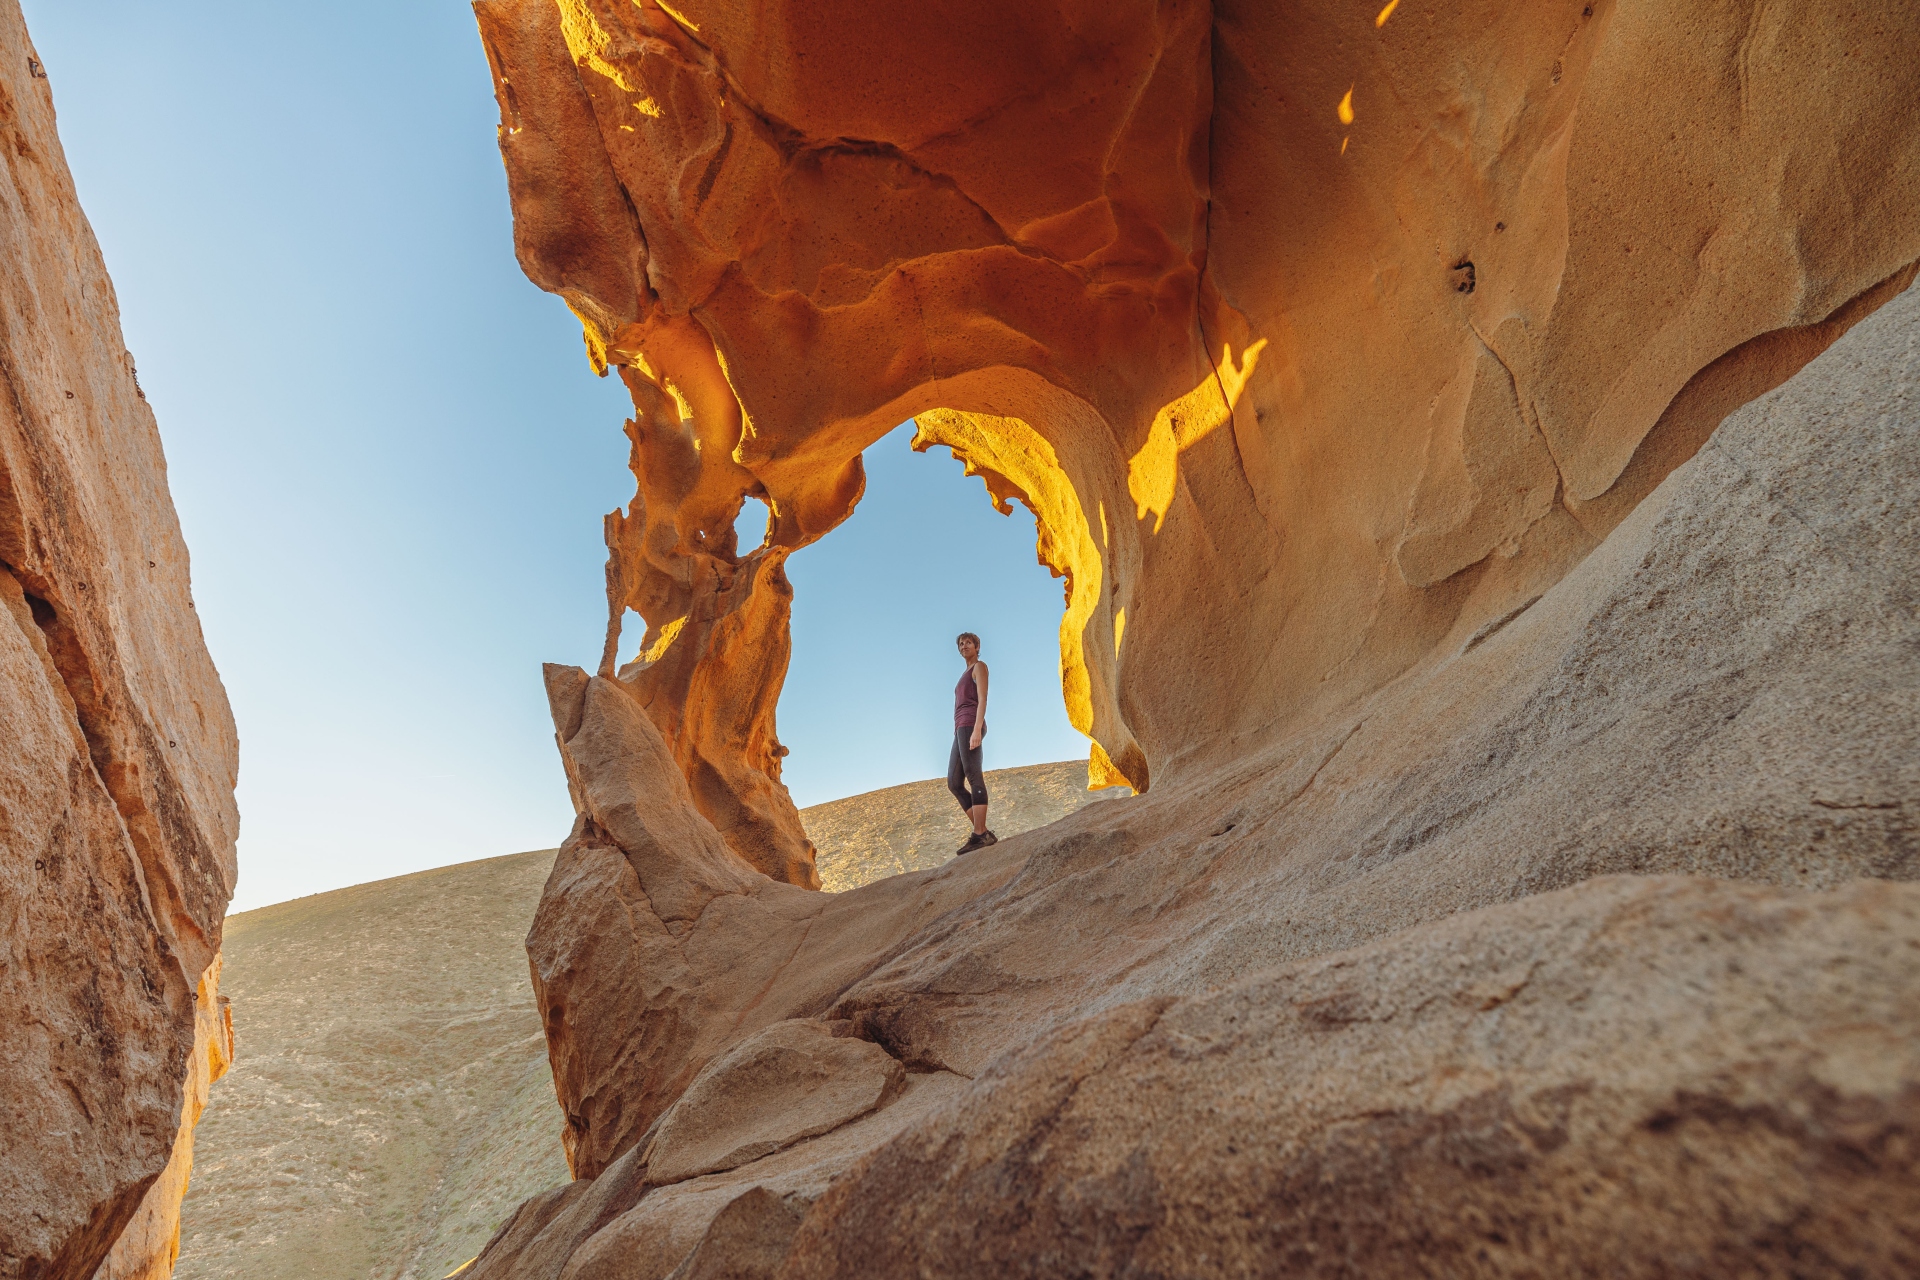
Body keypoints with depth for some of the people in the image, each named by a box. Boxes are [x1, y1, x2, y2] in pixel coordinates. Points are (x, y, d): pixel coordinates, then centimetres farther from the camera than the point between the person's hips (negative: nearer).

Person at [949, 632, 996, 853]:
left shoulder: (979, 667, 6)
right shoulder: (966, 674, 32)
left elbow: (983, 699, -7)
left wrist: (977, 729, -20)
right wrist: (962, 736, 19)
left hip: (970, 725, -9)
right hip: (961, 729, 9)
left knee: (973, 777, -17)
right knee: (954, 783, 1)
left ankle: (980, 834, -24)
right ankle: (983, 833, -3)